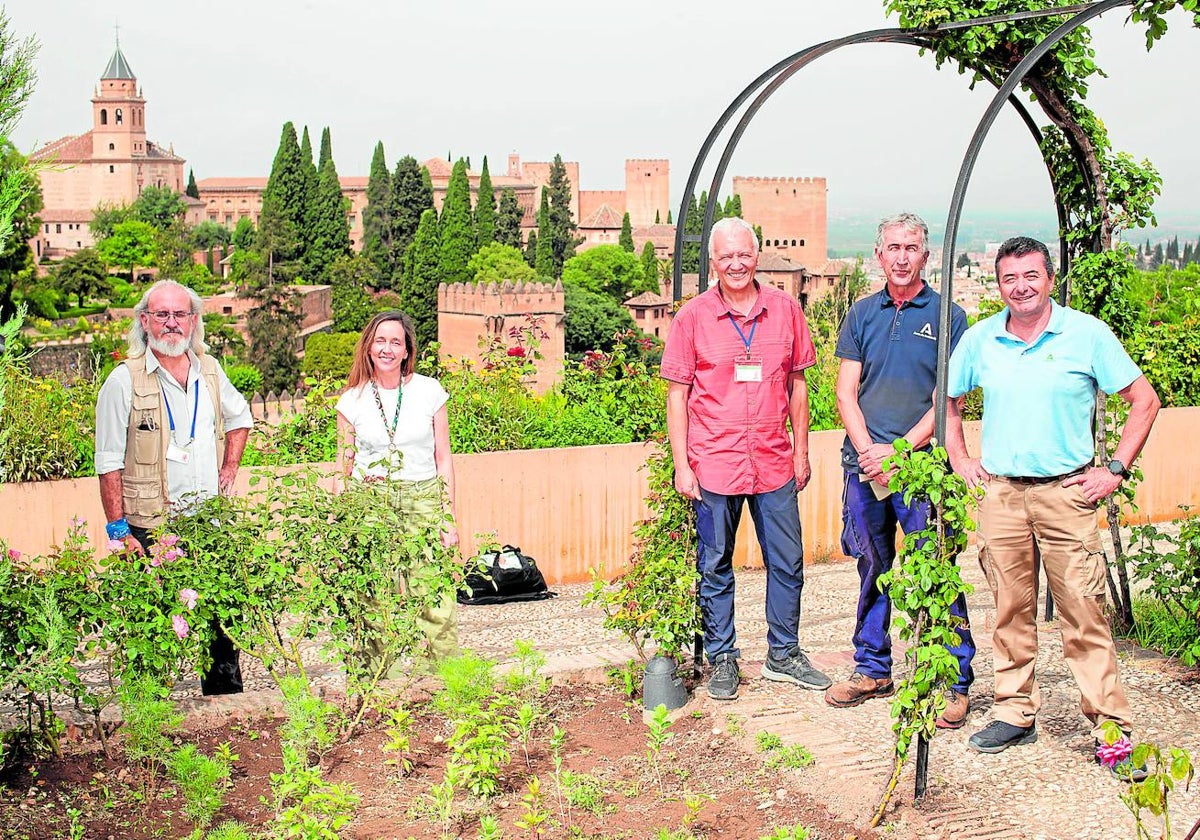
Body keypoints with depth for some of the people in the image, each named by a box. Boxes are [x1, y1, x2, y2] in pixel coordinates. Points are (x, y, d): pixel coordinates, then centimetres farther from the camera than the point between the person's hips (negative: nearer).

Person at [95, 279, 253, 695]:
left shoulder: (209, 370, 8)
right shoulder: (125, 380, -7)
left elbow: (239, 417, 27)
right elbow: (109, 463, -6)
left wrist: (230, 467, 13)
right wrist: (118, 530, -10)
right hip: (152, 528, -5)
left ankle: (226, 696, 26)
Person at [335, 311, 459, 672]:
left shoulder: (429, 392, 4)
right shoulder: (352, 400, 5)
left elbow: (443, 459, 7)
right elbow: (344, 467, 11)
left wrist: (449, 517, 3)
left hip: (424, 500, 0)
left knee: (438, 606, -7)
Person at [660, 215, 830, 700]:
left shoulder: (785, 310, 4)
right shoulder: (693, 317, -2)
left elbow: (797, 385, 11)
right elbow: (677, 396, -1)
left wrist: (801, 452, 9)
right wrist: (681, 465, -5)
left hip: (773, 461, 2)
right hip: (714, 464, -2)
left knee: (787, 563, 10)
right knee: (715, 568, 7)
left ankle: (783, 655, 26)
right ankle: (722, 660, 21)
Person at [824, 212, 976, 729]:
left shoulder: (947, 317, 1)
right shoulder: (863, 314, 11)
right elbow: (846, 393, 8)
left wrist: (900, 451, -12)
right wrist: (869, 452, -7)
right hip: (864, 465, 4)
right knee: (872, 569, 12)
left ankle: (955, 682, 5)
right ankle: (872, 670, 25)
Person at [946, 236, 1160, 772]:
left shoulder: (1087, 334, -2)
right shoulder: (979, 339, 6)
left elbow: (1144, 401, 3)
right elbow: (946, 399, 21)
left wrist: (1116, 470, -2)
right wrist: (960, 461, 12)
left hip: (1066, 491, -3)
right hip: (1000, 492, 3)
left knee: (1084, 612, -4)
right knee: (1011, 611, 9)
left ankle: (1112, 727, 3)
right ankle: (1015, 714, 20)